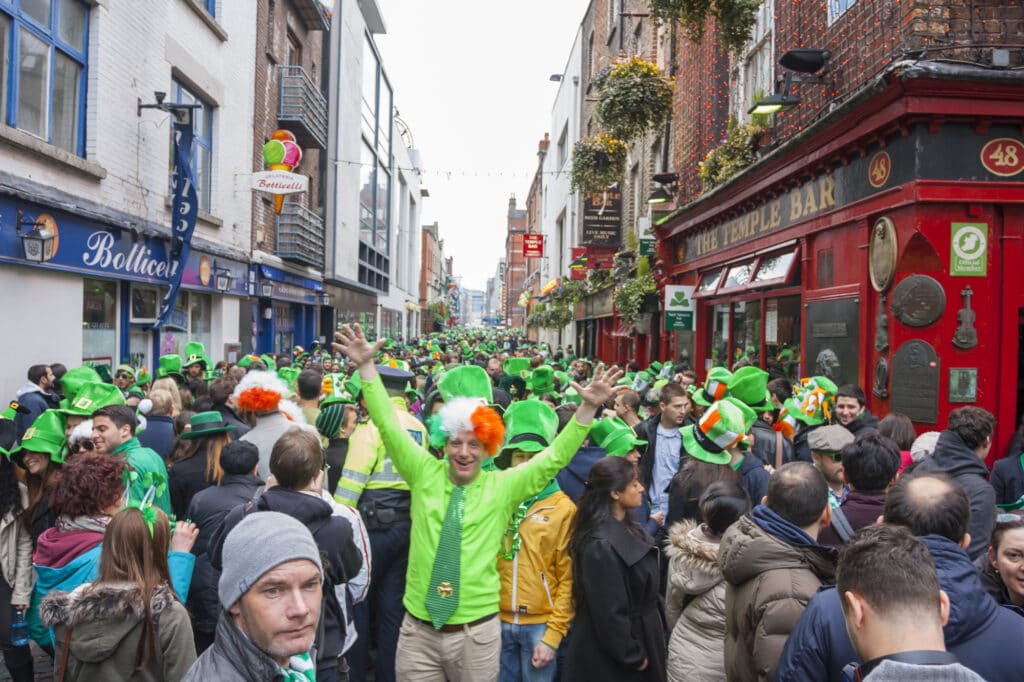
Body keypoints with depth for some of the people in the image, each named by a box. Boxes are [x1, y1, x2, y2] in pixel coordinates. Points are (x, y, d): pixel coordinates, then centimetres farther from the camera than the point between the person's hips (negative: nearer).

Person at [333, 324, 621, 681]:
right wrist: (367, 367, -12)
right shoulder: (425, 474, -1)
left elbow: (555, 456, -7)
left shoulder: (503, 486, -3)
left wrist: (589, 407, -17)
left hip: (476, 631, 0)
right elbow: (389, 427, -5)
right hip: (419, 629, 1)